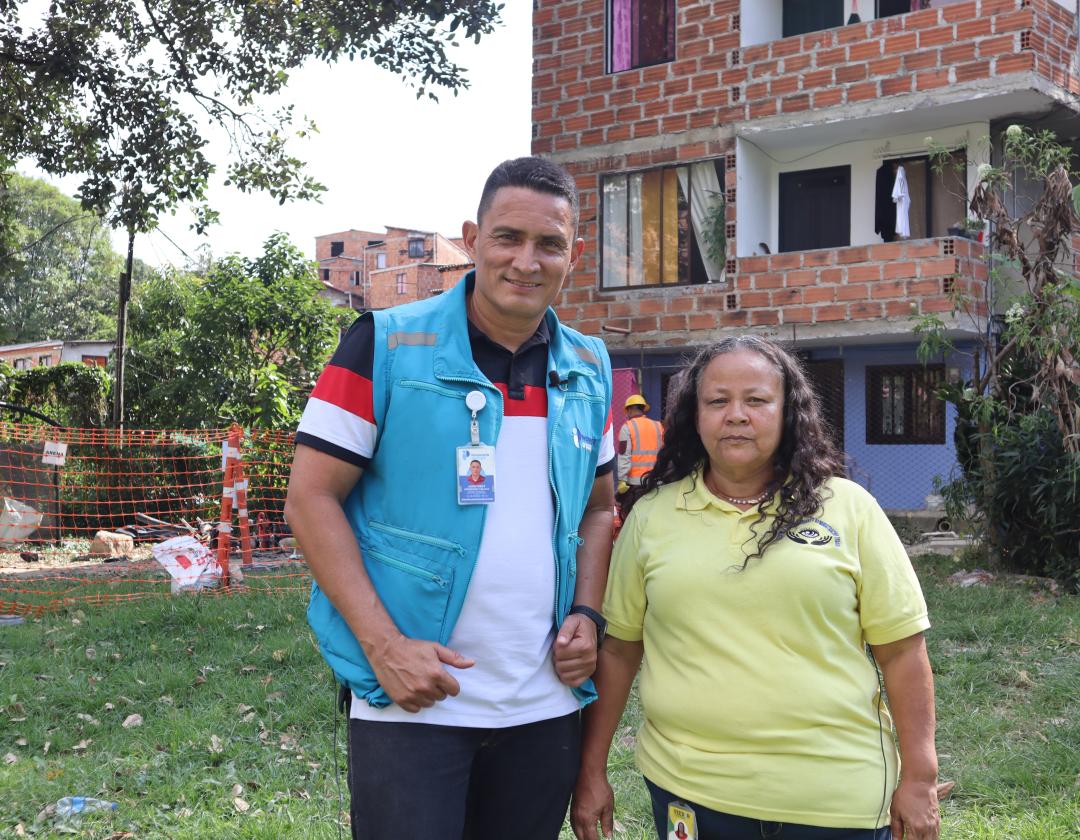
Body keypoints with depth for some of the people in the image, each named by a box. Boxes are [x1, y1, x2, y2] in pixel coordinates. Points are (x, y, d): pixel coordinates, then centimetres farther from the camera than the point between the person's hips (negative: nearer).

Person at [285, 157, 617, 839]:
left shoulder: (591, 370, 7)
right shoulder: (385, 347, -8)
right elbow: (312, 499, -9)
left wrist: (587, 615, 1)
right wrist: (385, 645, -17)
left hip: (547, 706, 5)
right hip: (410, 704, -4)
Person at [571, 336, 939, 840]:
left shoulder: (849, 508, -1)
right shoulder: (652, 516, 2)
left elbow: (900, 648, 0)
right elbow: (617, 648, 7)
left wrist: (919, 777, -2)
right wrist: (591, 772, 7)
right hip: (687, 790, 1)